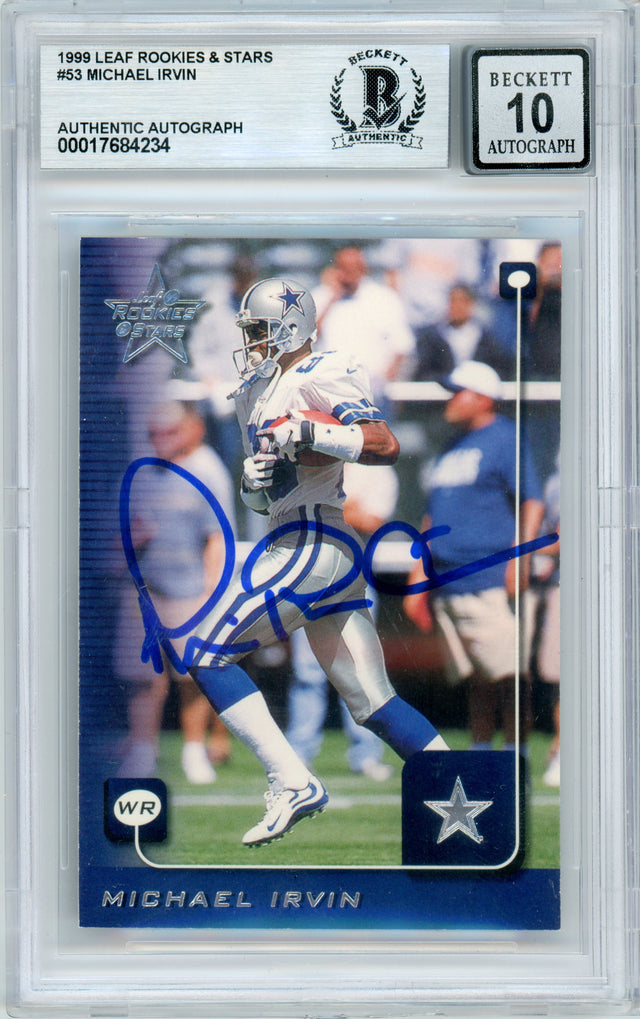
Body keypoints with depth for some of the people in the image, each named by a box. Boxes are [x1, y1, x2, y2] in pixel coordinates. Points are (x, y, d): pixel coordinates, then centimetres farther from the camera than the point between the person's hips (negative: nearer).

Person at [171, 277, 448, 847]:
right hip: (333, 553, 10)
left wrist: (308, 434, -25)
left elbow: (386, 444, -18)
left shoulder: (318, 377, -6)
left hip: (310, 544, -10)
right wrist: (252, 484, 5)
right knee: (374, 703, 8)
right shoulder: (256, 392, 23)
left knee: (206, 655, -6)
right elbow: (266, 500, 27)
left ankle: (292, 784, -12)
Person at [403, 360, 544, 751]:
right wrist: (417, 581, 22)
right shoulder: (454, 451, 23)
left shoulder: (505, 438, -1)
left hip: (491, 582, -8)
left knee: (509, 675, -8)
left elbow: (533, 502, -11)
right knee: (477, 680, 9)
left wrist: (521, 557, -23)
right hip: (448, 586, 8)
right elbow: (433, 520, 26)